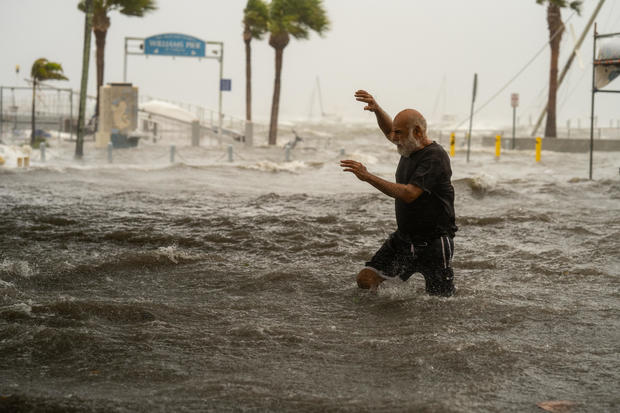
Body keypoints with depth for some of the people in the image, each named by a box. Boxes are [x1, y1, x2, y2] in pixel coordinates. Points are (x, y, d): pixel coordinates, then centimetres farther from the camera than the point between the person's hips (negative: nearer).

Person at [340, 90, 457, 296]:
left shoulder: (434, 157, -20)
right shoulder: (410, 147, 6)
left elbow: (409, 194, -30)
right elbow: (388, 130, 27)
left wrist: (367, 177, -30)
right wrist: (376, 109, 7)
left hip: (433, 244, -8)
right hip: (403, 238, 8)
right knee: (366, 281, -5)